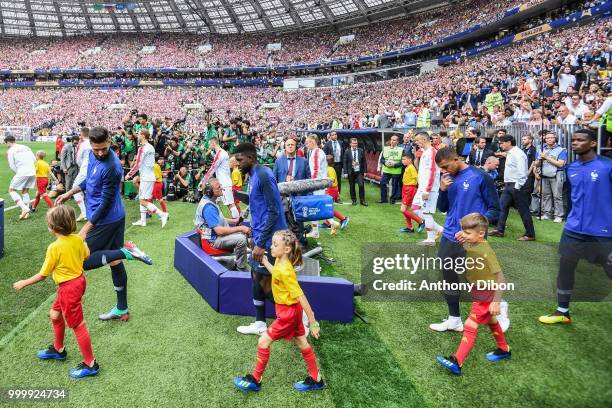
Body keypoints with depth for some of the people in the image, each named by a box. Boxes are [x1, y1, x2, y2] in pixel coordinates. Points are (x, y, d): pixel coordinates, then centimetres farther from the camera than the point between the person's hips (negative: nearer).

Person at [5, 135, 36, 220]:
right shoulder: (26, 147, 17)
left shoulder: (10, 150, 0)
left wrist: (18, 172, 10)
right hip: (32, 172, 6)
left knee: (11, 190, 8)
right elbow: (34, 160, 15)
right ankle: (26, 213, 14)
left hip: (22, 173, -6)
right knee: (25, 191, 20)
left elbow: (12, 166, -4)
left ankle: (25, 208, -9)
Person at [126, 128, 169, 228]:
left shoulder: (142, 148, -15)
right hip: (149, 176, 9)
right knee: (141, 199, 15)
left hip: (146, 178, -9)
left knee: (143, 201, -8)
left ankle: (162, 215, -10)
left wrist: (129, 175, -4)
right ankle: (142, 220, 18)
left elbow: (137, 165, -14)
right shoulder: (151, 147, 12)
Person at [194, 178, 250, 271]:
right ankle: (241, 268, -11)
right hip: (214, 239, -11)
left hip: (219, 233, 11)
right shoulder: (208, 207, -26)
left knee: (245, 232, 9)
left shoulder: (210, 201, 7)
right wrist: (240, 228, -22)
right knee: (241, 239, -27)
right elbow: (219, 230, -30)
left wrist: (233, 221, 10)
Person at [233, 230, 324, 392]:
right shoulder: (279, 261, -4)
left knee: (263, 341, 1)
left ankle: (255, 380, 19)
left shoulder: (285, 271, -30)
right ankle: (316, 379, 31)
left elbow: (301, 297, -28)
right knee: (302, 343, 18)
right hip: (291, 310, 9)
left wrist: (313, 322, -25)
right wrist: (264, 261, 16)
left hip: (288, 313, -9)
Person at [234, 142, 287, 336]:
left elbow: (274, 211, -23)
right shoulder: (253, 176, 11)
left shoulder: (264, 175, -19)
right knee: (256, 277, 14)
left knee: (264, 281, -3)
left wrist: (261, 243, -23)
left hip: (269, 238, -10)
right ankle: (259, 324, 26)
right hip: (260, 236, 10)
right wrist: (255, 236, 22)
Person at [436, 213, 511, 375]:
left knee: (470, 326, -8)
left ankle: (457, 362, -3)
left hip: (485, 295, -9)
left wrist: (496, 301, -28)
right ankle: (504, 350, 47)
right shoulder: (469, 244, -6)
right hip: (477, 292, 9)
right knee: (491, 321, 26)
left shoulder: (486, 251, -28)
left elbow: (499, 276, -26)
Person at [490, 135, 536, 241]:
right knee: (502, 206, 11)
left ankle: (530, 234, 9)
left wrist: (517, 187, -21)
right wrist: (506, 184, 15)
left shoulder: (517, 154, -17)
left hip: (517, 186, -10)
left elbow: (522, 172, -22)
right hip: (509, 185, 10)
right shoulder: (509, 153, 13)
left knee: (523, 210, -1)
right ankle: (500, 230, 18)